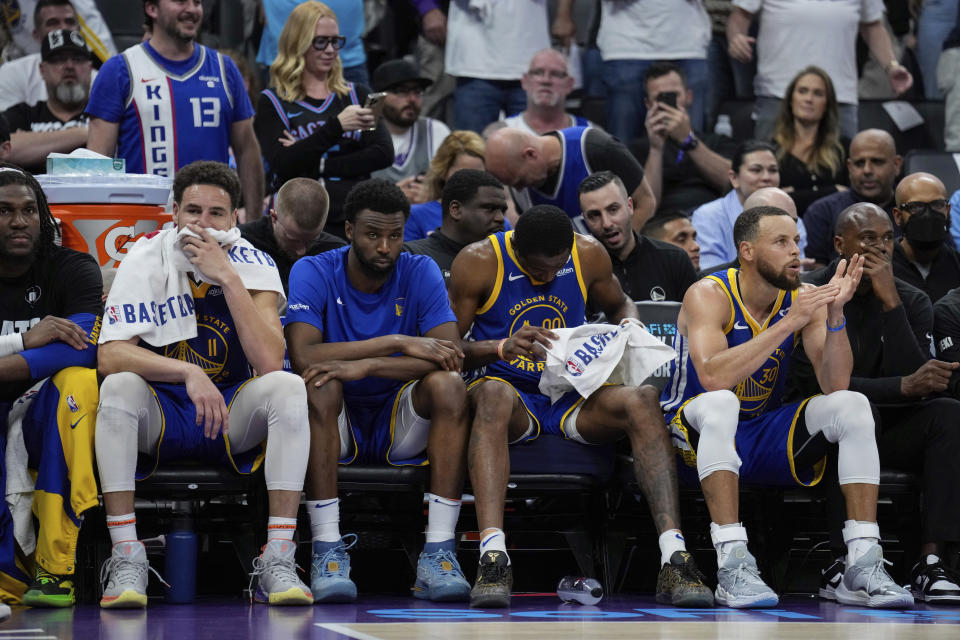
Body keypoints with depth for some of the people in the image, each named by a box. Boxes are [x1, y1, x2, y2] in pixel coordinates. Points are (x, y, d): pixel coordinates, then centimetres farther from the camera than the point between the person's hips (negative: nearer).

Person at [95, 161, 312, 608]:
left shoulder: (253, 265, -7)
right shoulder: (146, 260, -8)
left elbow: (270, 363, -22)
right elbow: (110, 356, -21)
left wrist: (227, 277, -26)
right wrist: (189, 374, -34)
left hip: (233, 417, 1)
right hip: (158, 416, -1)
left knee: (288, 387, -27)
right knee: (118, 387, -32)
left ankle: (278, 562, -28)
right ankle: (126, 561, -30)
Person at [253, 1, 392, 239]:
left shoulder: (357, 95, 14)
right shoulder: (272, 102, 4)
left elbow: (384, 154, 1)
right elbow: (282, 164, -11)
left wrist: (319, 165, -9)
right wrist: (338, 126, -21)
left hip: (354, 223, 3)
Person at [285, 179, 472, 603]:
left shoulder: (420, 273, -4)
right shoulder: (313, 273, -8)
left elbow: (450, 356, -18)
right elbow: (303, 356, -25)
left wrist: (365, 365, -29)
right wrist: (398, 342, -27)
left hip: (401, 425, 1)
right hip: (335, 426, -1)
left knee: (447, 384, -27)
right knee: (320, 384, -33)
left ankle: (438, 552, -30)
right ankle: (327, 549, -33)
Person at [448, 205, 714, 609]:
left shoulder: (589, 255, 1)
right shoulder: (479, 262, -8)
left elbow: (619, 305, 21)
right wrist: (503, 346, -26)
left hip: (572, 396, 3)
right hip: (513, 396, -3)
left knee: (642, 399, -28)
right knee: (493, 395, -40)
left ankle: (674, 559, -37)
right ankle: (492, 557, -51)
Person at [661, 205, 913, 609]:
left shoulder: (802, 298, -2)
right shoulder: (708, 296, -15)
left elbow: (835, 385, -11)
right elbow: (712, 378, -34)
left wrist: (834, 313, -26)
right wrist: (791, 322, -34)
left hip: (766, 438, 5)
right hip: (696, 434, -5)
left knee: (852, 405, -15)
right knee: (720, 403, -37)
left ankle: (863, 566, -23)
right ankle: (733, 566, -42)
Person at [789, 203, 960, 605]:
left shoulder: (912, 302, 3)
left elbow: (916, 381, -12)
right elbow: (814, 383, -20)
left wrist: (890, 303, -18)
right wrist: (902, 387, -27)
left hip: (884, 435, 4)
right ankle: (846, 565, -37)